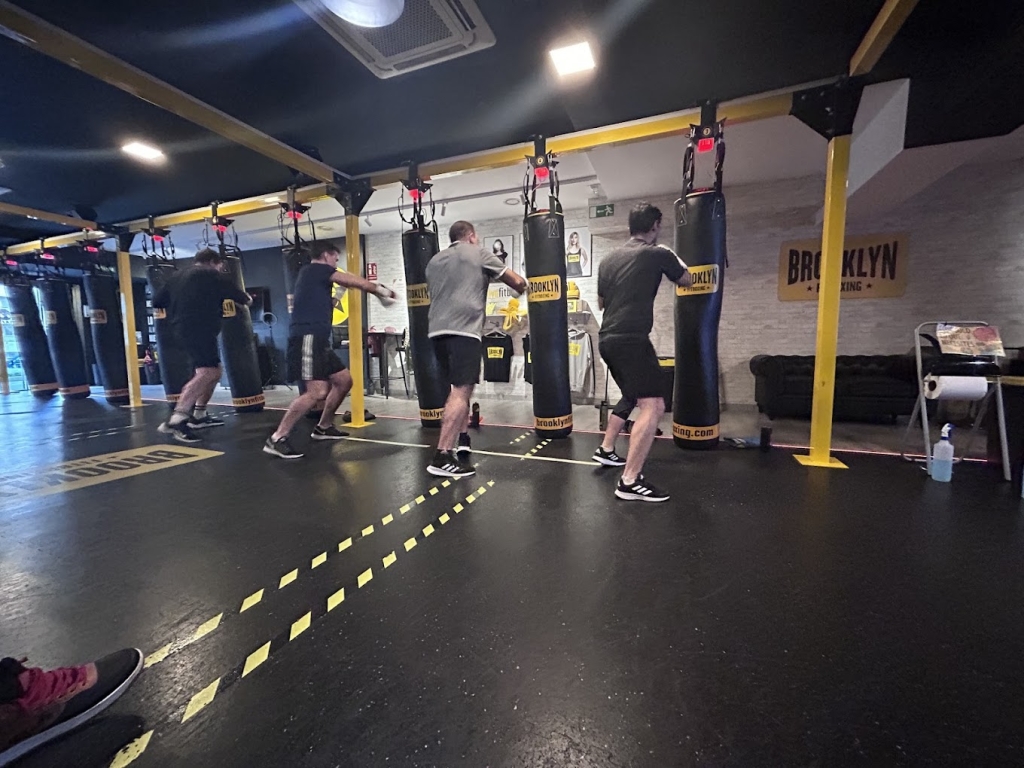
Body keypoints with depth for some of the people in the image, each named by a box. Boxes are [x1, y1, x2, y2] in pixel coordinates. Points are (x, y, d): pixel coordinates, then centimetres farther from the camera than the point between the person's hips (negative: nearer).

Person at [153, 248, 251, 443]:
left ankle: (199, 416, 26)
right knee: (207, 372, -22)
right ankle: (175, 420, -34)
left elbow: (157, 300, 23)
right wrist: (247, 299, 24)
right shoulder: (210, 274, 1)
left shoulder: (179, 277, 23)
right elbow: (233, 292, 3)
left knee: (215, 370, 20)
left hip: (185, 329, 9)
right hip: (199, 329, -9)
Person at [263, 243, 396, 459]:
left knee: (344, 380, 15)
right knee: (317, 391, -21)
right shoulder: (316, 269, -1)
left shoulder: (312, 276, 26)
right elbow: (354, 282, -1)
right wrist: (379, 289, 10)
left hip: (317, 340, 11)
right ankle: (276, 439, -14)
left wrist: (331, 301, 17)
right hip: (308, 339, -11)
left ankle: (323, 427, 27)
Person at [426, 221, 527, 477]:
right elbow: (517, 282, 13)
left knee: (459, 387, 21)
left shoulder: (434, 261, 27)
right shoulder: (478, 253, 10)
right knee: (461, 391, -11)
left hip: (438, 330, 7)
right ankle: (442, 457, -16)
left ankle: (462, 440, 25)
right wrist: (523, 288, 36)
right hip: (464, 329, -7)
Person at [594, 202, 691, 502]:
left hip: (608, 339, 8)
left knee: (633, 396, 27)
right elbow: (687, 281, 18)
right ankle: (630, 481, -13)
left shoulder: (609, 259, 16)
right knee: (653, 406, -9)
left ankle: (606, 449, 36)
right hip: (632, 340, -8)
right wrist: (673, 258, 34)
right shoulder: (658, 254, -1)